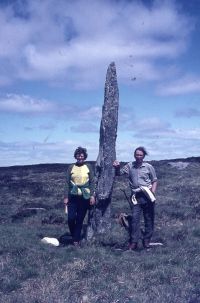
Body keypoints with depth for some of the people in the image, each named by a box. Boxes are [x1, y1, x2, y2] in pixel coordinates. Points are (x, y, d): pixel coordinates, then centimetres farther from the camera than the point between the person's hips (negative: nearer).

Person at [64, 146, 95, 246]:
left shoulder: (88, 167, 2)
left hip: (85, 197, 0)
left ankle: (77, 240, 16)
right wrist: (66, 197, -2)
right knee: (71, 218, -8)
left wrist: (92, 195, -5)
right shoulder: (71, 167, 3)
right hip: (73, 196, 0)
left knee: (80, 219, 3)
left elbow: (92, 182, 3)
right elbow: (67, 183, 2)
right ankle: (74, 237, 17)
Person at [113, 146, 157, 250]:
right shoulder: (130, 166, 5)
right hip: (136, 196, 1)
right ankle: (133, 242, -2)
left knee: (149, 219, 5)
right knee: (135, 218, -6)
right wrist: (117, 167, -15)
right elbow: (119, 173, 7)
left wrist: (153, 192, -6)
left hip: (147, 195, 0)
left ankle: (146, 241, 18)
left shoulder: (148, 167, 1)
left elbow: (154, 181, 6)